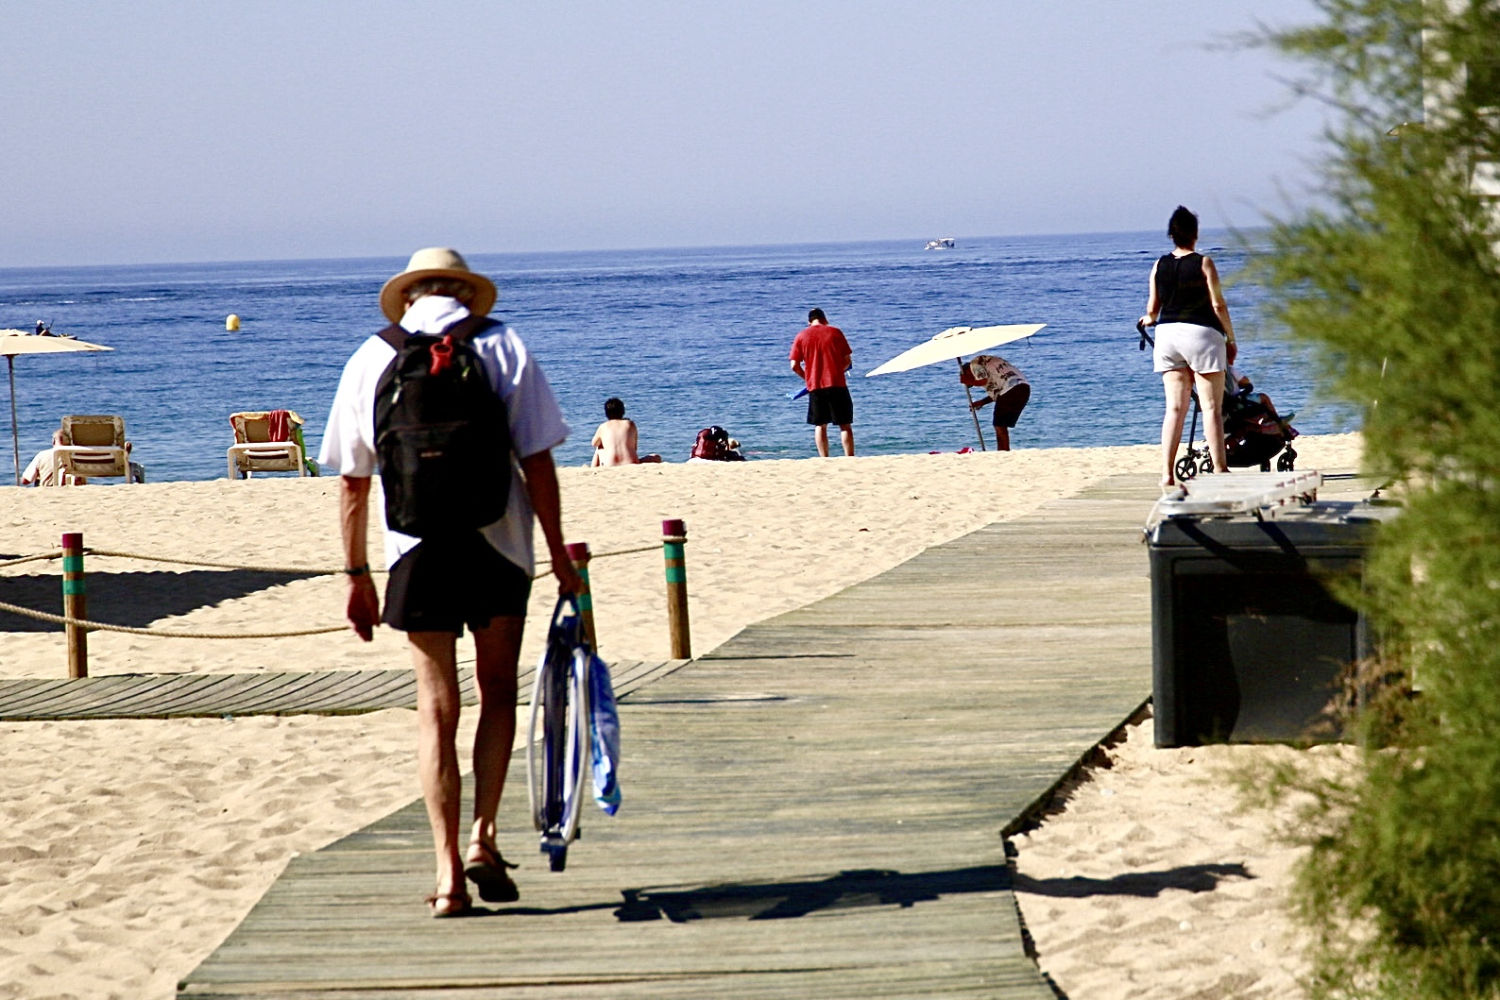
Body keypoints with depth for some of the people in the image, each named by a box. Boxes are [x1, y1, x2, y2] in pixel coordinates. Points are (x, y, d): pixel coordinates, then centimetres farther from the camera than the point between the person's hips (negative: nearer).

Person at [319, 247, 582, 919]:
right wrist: (559, 555, 2)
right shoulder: (502, 346, 2)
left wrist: (357, 574, 12)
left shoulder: (372, 358, 6)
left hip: (415, 550, 1)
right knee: (497, 692, 17)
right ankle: (484, 838, 6)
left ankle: (448, 871, 1)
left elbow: (352, 482, 6)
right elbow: (537, 461, -4)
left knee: (436, 707, 7)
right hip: (498, 542, -1)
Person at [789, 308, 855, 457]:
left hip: (815, 387, 1)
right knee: (845, 425, 2)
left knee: (820, 426, 8)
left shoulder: (801, 336, 4)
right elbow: (847, 360, 3)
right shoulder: (835, 332, 2)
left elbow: (795, 366, 1)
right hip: (837, 384, -1)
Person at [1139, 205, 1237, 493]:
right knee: (1212, 407, -1)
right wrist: (1231, 339, 3)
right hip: (1200, 334, -4)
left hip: (1168, 333, 4)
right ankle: (1220, 472, -3)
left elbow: (1152, 310, 9)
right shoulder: (1203, 264, -5)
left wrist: (1148, 320, 33)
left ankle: (1168, 476, -2)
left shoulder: (1159, 266, 6)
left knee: (1174, 408, 5)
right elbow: (1218, 305, -7)